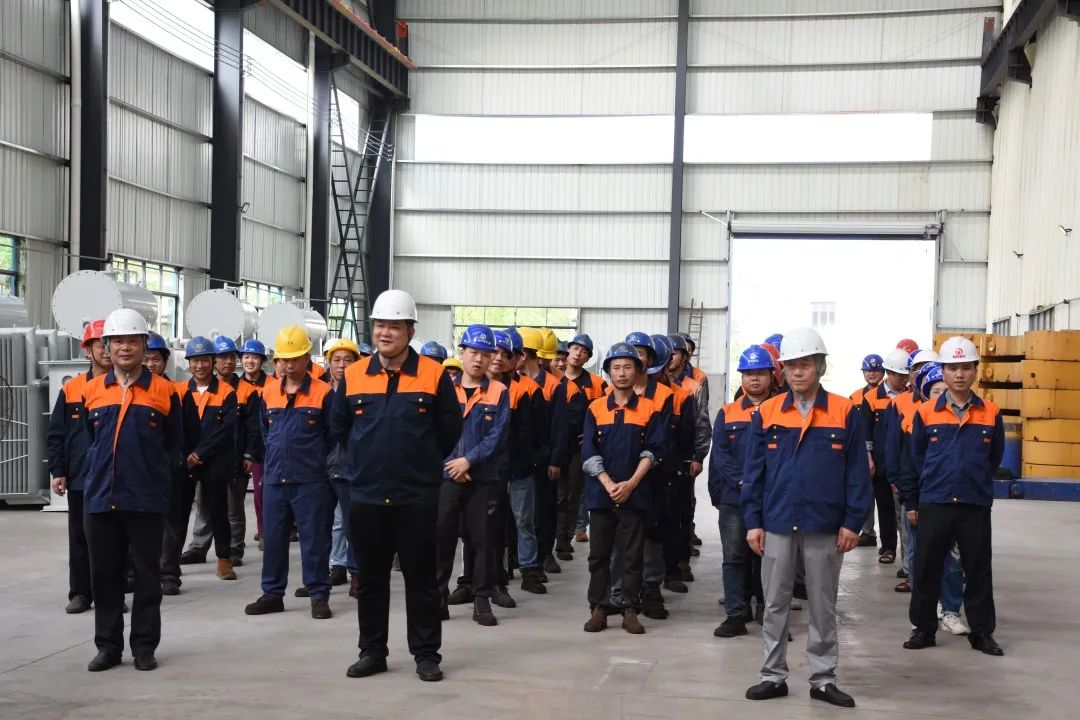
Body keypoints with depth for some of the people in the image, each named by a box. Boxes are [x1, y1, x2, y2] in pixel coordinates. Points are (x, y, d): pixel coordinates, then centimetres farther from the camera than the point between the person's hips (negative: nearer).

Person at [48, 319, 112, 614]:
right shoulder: (71, 389, 4)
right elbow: (56, 434, 5)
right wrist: (57, 472, -1)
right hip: (79, 478, 2)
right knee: (80, 538, 8)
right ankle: (80, 593, 17)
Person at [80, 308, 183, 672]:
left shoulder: (163, 390, 1)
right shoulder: (92, 390, 8)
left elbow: (174, 445, 7)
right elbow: (88, 439, 18)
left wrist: (158, 477, 2)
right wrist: (96, 473, 12)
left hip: (146, 501, -2)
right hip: (100, 498, 3)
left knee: (147, 575, 5)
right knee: (104, 575, 8)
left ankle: (144, 646, 14)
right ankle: (108, 646, 19)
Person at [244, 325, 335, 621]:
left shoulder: (322, 393, -6)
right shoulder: (268, 392, 8)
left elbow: (333, 435, 0)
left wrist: (314, 460, 4)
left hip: (310, 481, -5)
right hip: (274, 479, 5)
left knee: (314, 539, 1)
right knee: (273, 538, 11)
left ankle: (319, 595, 9)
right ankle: (272, 594, 21)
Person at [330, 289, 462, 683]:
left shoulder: (434, 375, -5)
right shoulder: (353, 375, 3)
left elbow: (450, 428, 4)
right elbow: (338, 425, 15)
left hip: (417, 497, -2)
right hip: (366, 495, 3)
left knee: (421, 578, 4)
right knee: (370, 578, 11)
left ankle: (426, 653, 14)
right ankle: (372, 651, 22)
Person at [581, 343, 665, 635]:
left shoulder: (648, 409, 2)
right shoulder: (595, 408, 3)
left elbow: (652, 451, -2)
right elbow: (588, 452, -2)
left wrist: (630, 484, -12)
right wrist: (609, 484, -12)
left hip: (635, 493, -1)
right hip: (600, 493, 1)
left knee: (633, 554, 4)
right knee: (599, 554, 5)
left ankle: (631, 610, 11)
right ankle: (598, 609, 13)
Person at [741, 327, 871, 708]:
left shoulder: (846, 413, -3)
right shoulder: (766, 413, 1)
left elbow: (858, 473, -2)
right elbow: (753, 471, 3)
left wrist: (852, 522, -5)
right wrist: (753, 521, -2)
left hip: (825, 527, -1)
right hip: (777, 525, 1)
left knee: (823, 606, 10)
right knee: (775, 604, 9)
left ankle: (823, 679, 20)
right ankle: (773, 676, 19)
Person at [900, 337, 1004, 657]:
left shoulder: (990, 414, 0)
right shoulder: (926, 413, -1)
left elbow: (994, 458, 12)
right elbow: (914, 460, 5)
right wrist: (911, 501, 6)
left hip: (976, 506, 0)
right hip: (933, 504, 0)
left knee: (978, 570, 8)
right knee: (926, 569, 6)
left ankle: (982, 632, 20)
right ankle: (924, 628, 19)